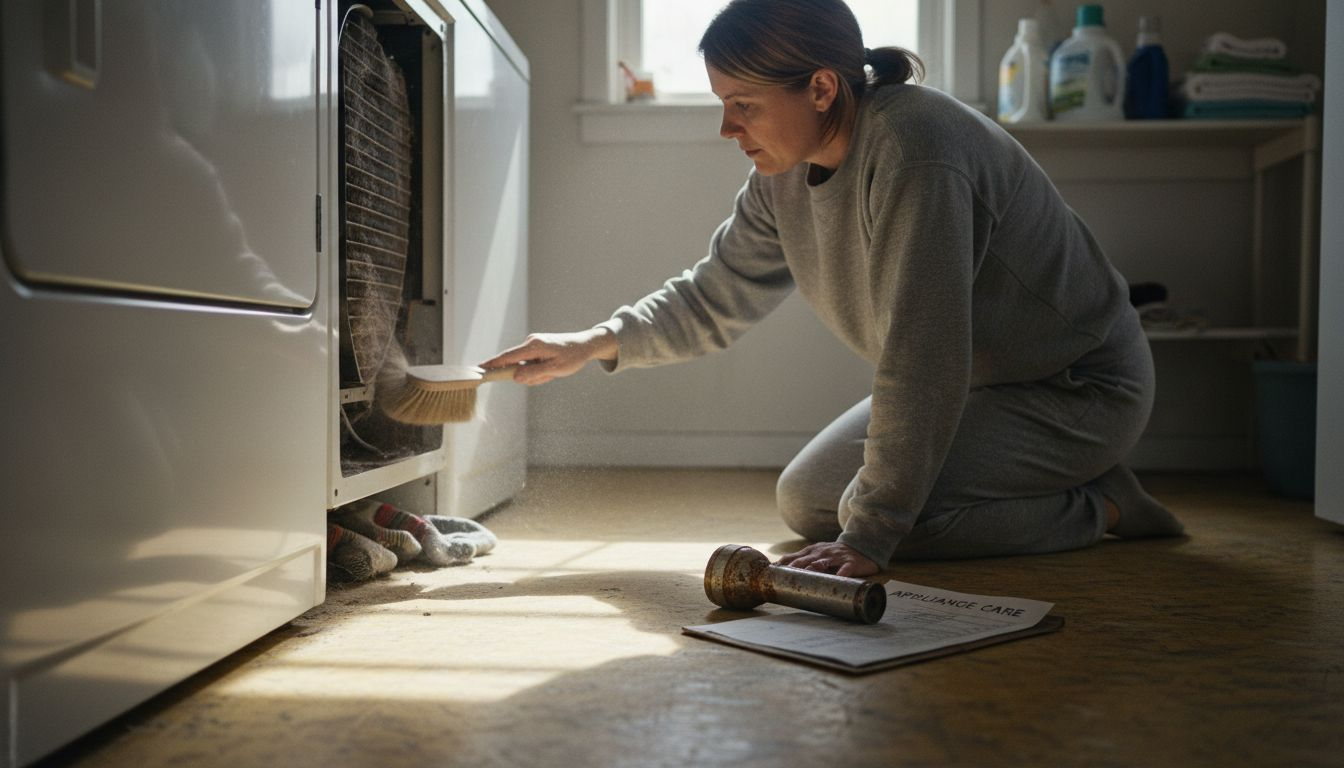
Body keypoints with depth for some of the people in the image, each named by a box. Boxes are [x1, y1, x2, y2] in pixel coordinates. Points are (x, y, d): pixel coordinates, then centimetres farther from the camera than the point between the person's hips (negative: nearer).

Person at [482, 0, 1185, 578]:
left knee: (881, 512, -25)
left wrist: (868, 538, -31)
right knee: (804, 503, 8)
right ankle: (1055, 482, 15)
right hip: (969, 383, 9)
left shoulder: (913, 151, -32)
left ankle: (1095, 504, -3)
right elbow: (713, 298, 7)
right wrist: (593, 344, -8)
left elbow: (920, 359, -34)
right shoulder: (784, 174, -4)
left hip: (1078, 387, -9)